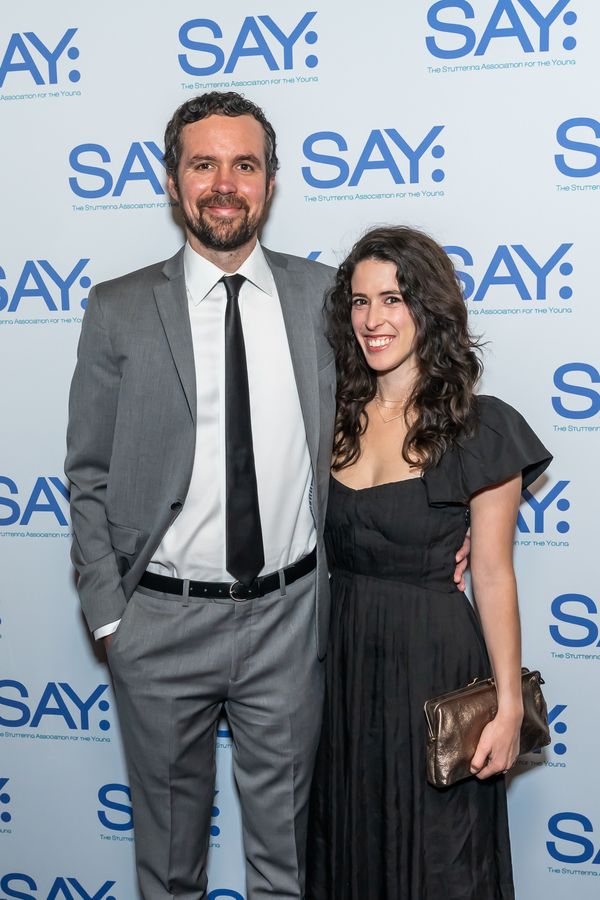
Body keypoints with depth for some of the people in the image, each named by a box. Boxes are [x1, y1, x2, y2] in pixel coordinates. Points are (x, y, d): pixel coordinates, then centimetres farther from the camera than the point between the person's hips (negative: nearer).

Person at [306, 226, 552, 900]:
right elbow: (317, 552, 9)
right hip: (342, 660, 5)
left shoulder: (480, 428, -11)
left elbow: (492, 576, -9)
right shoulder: (336, 418, 2)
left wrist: (508, 705, -8)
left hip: (432, 663, -4)